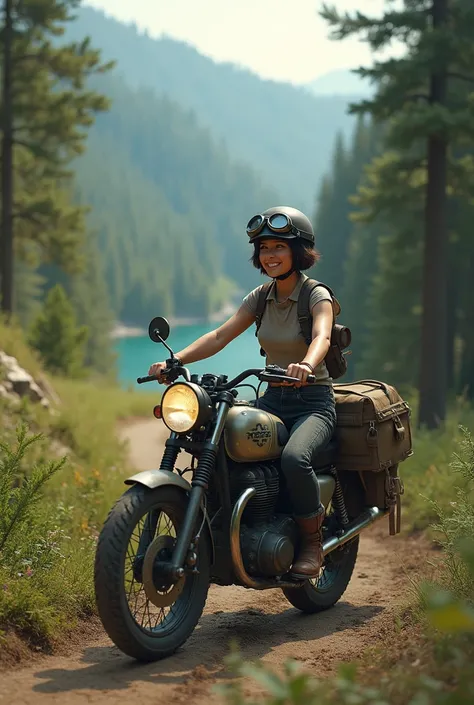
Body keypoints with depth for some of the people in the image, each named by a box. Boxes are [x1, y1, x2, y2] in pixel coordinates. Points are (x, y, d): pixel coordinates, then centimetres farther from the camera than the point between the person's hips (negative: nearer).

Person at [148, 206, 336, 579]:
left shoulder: (317, 295, -8)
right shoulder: (261, 297, 9)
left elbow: (322, 336, -29)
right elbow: (221, 335, -1)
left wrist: (305, 364, -52)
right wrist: (174, 360, -17)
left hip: (314, 401, -6)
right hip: (272, 399, 6)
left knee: (294, 458, -35)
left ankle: (312, 542, -13)